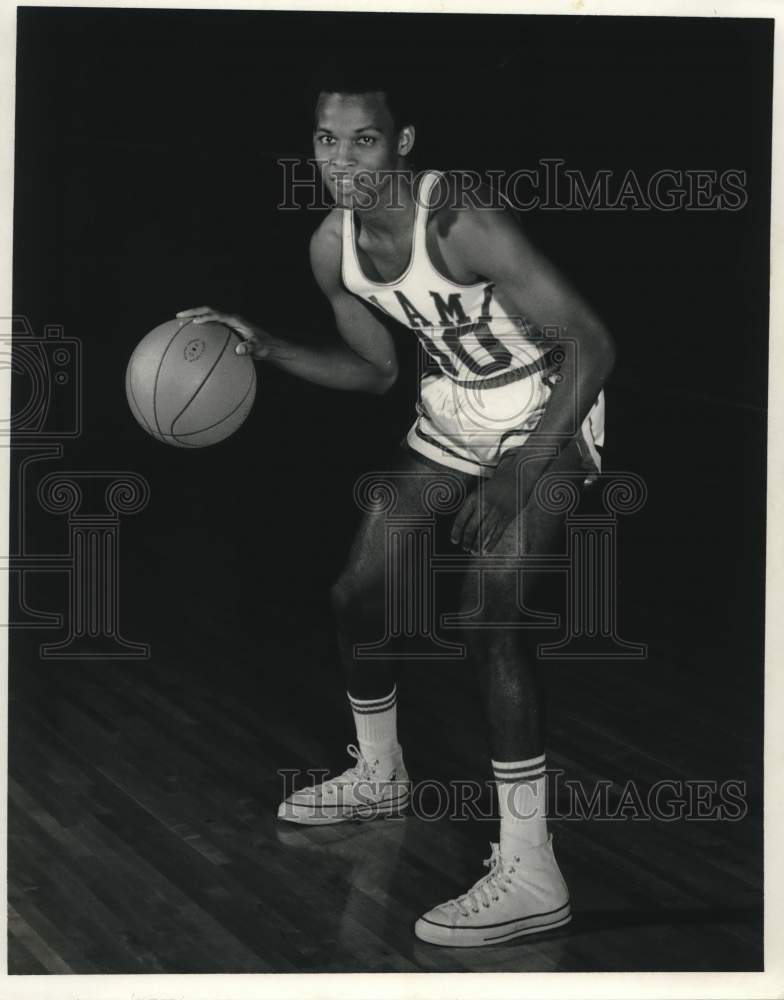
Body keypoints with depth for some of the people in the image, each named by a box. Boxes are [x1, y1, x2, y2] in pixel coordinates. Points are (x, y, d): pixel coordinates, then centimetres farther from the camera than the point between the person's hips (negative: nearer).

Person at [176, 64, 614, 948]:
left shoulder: (460, 224, -30)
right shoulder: (332, 248, -7)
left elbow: (591, 343, -30)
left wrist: (520, 476, -37)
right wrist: (267, 349, -5)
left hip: (547, 414, -8)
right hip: (451, 412, 8)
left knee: (487, 618, -22)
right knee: (358, 591, 10)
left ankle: (530, 876, -17)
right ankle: (378, 777, 37)